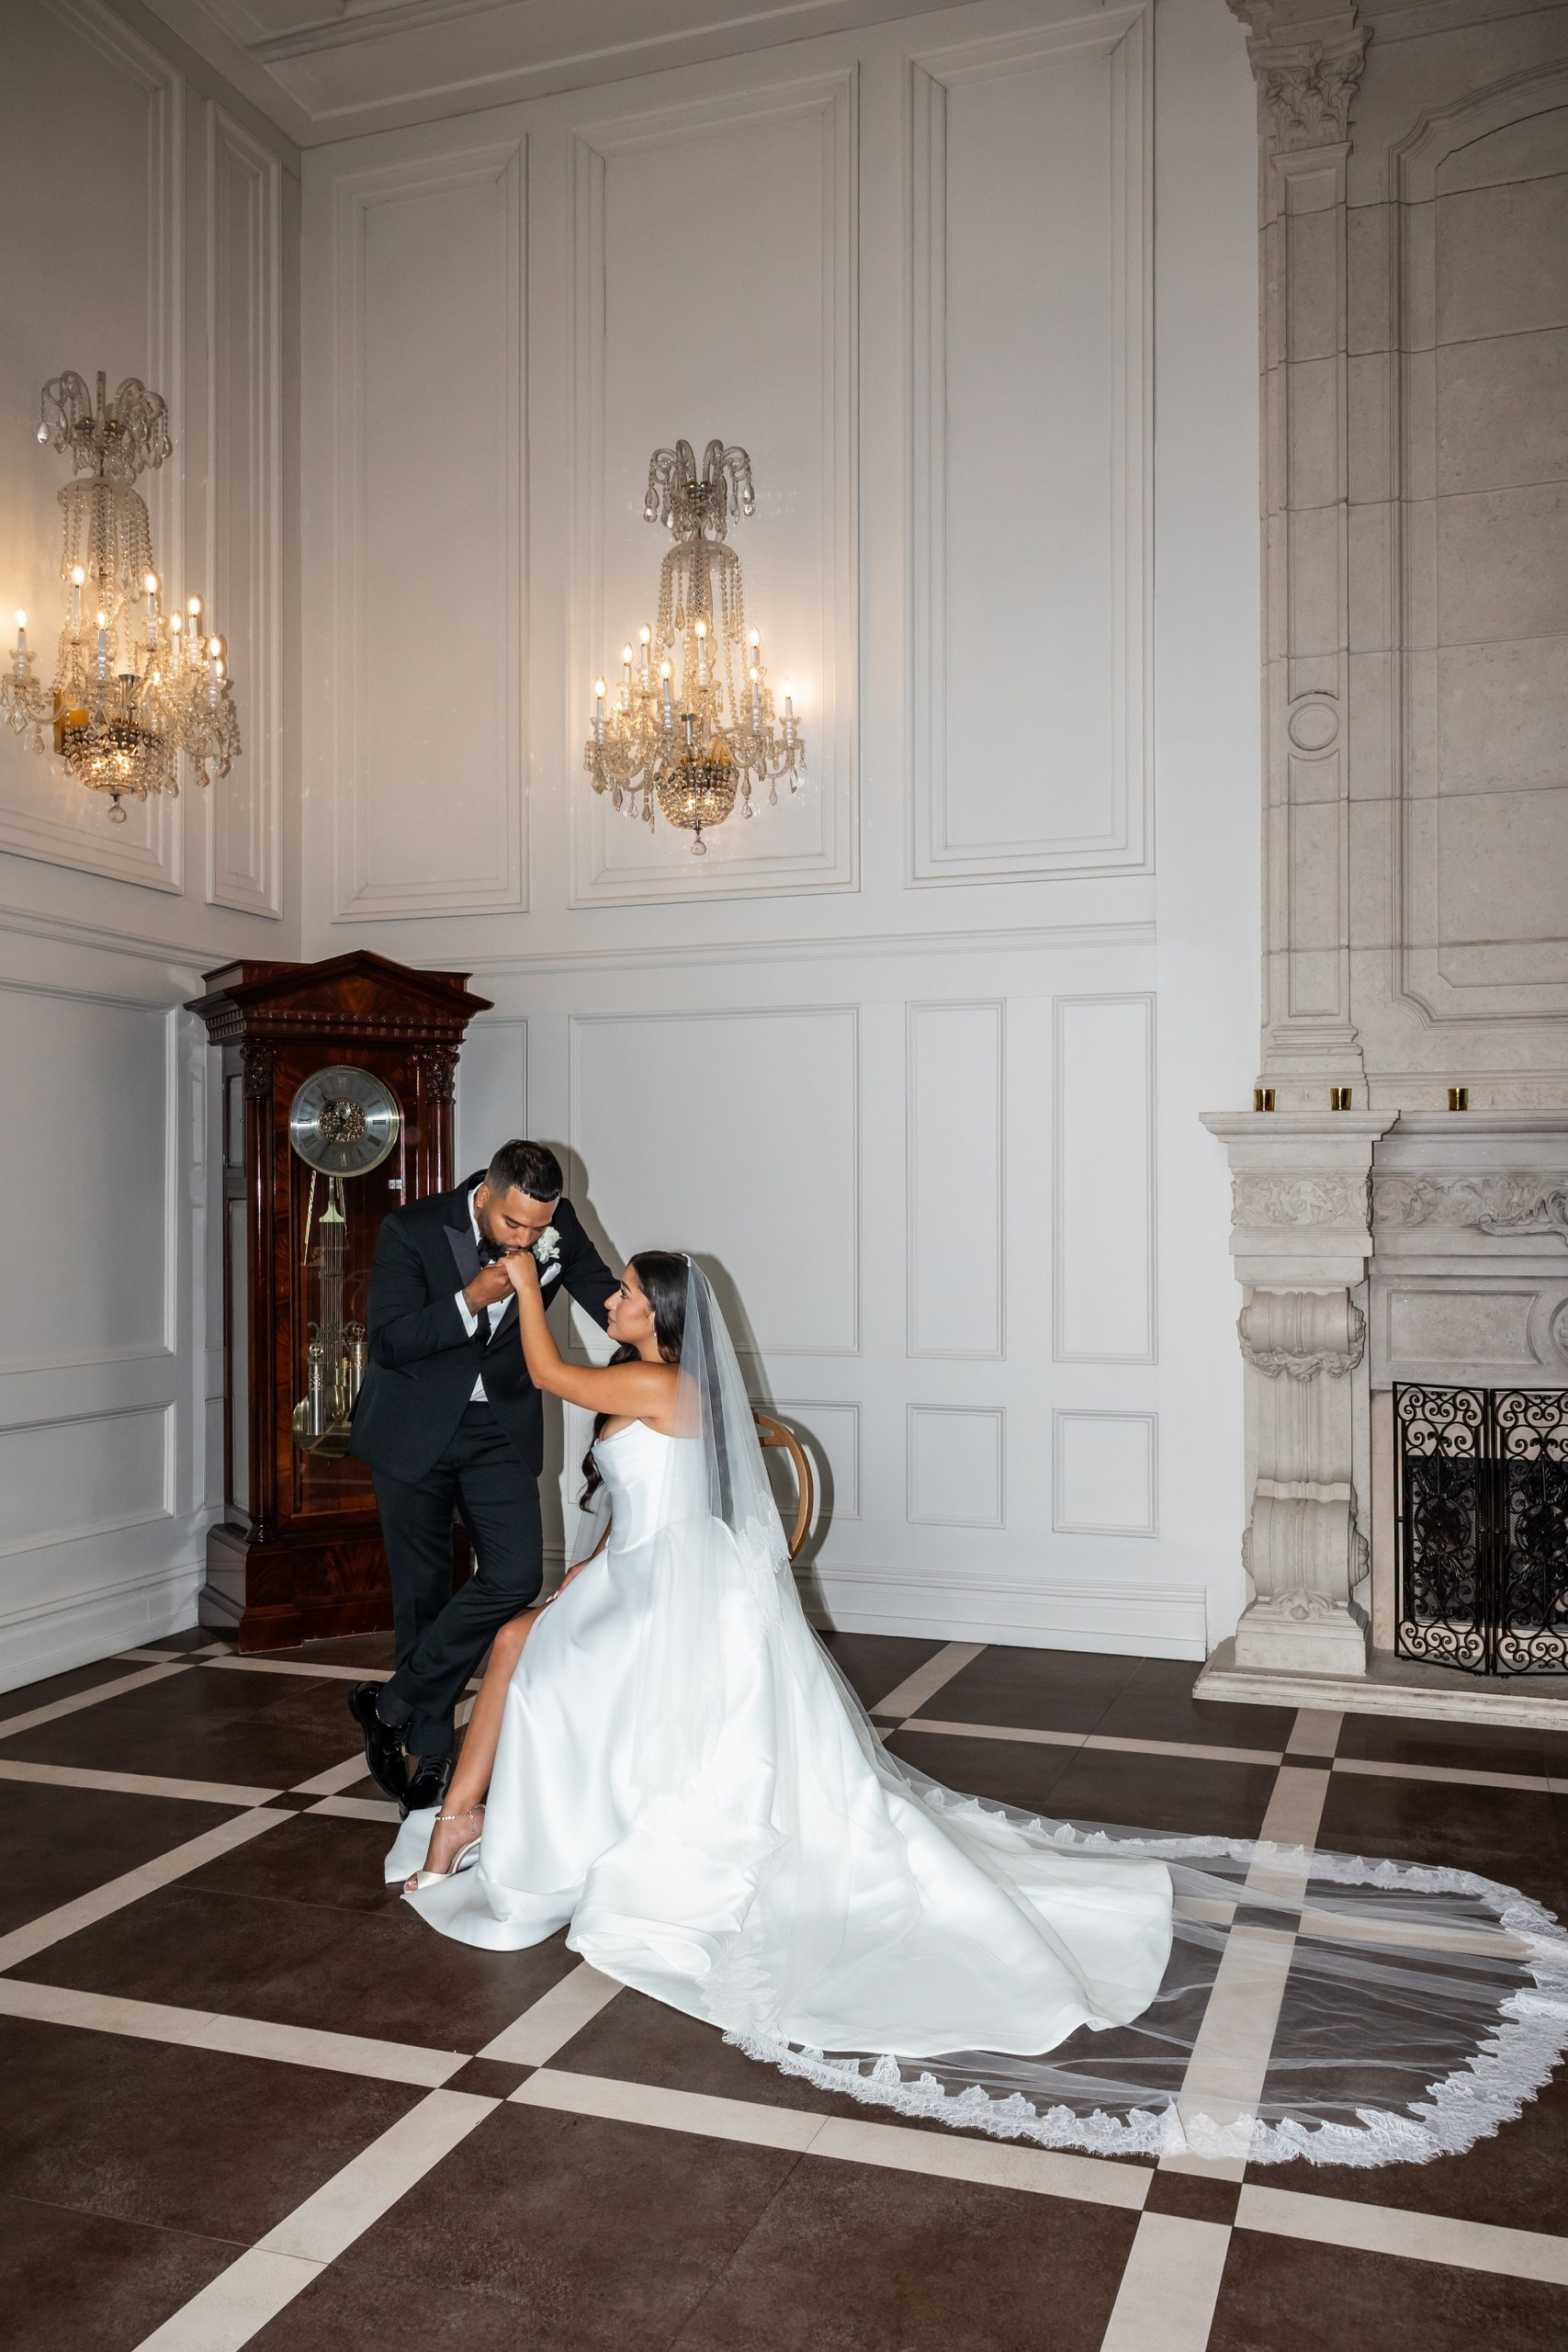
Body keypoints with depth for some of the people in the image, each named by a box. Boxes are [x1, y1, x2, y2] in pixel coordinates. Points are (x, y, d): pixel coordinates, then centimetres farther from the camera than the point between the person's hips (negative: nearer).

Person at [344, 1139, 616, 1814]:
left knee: (515, 1576, -10)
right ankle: (429, 1746, 23)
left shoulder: (556, 1224, -10)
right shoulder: (411, 1230, -18)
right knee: (421, 1589, 6)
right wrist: (472, 1299, -31)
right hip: (415, 1426, -2)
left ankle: (390, 1706, 4)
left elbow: (608, 1300, 2)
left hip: (501, 1427, 3)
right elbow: (388, 1343, -19)